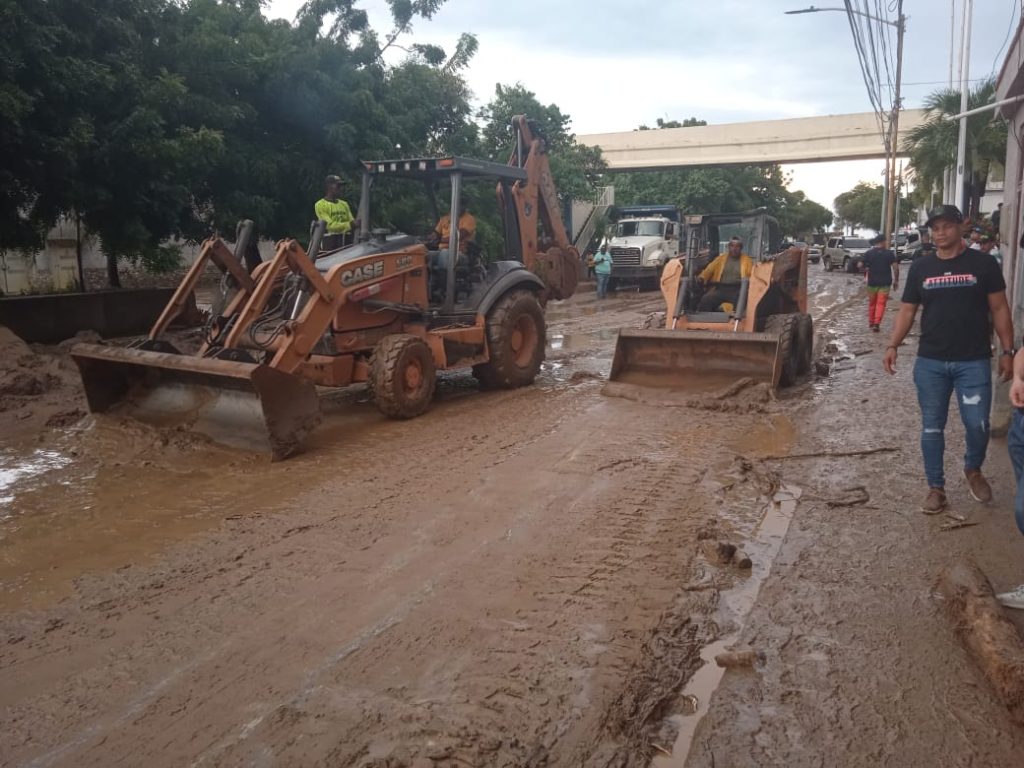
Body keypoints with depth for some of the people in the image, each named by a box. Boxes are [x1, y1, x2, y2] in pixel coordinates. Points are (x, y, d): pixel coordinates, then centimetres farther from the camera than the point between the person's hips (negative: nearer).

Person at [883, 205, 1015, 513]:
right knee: (932, 427, 6)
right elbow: (907, 310, 7)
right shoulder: (920, 267, 6)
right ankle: (936, 487, 20)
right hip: (930, 363, 2)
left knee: (977, 425, -3)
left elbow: (999, 309, 2)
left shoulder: (983, 263, 0)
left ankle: (973, 469, 28)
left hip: (973, 362, -2)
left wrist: (1007, 351, -2)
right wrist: (893, 345, -6)